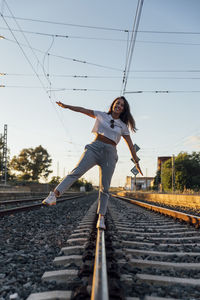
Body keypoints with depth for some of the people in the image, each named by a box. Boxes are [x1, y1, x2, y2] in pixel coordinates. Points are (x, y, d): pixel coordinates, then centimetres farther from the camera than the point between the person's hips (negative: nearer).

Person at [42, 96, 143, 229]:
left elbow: (131, 145, 15)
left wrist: (137, 162, 15)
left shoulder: (123, 126, 14)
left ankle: (101, 219, -1)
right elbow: (83, 110, 17)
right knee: (77, 171, -22)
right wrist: (66, 106, 16)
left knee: (105, 188, -4)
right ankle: (54, 196, -33)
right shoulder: (102, 115, 13)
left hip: (110, 154, 1)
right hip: (95, 148, -1)